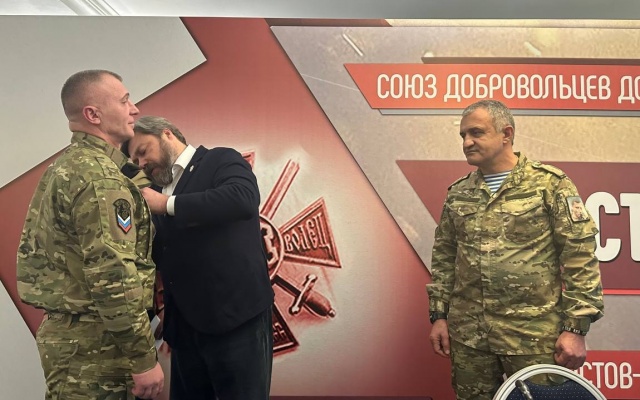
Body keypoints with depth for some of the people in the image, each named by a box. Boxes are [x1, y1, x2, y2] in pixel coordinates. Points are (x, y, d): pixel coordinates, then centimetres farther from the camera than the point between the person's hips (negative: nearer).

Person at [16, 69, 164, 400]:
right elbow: (112, 276, -24)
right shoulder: (100, 177, -19)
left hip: (67, 332, 9)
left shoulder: (63, 167, 12)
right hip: (92, 342, -9)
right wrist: (144, 358, -20)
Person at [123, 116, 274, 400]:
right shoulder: (161, 192, 16)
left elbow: (243, 198, -23)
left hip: (237, 317, -6)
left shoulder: (222, 160, -1)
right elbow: (158, 258, 12)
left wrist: (167, 204, -16)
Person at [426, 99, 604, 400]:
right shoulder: (458, 193, 8)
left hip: (534, 335, -3)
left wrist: (576, 327, -10)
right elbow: (443, 258, 12)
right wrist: (438, 315, 7)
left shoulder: (550, 183, -4)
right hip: (467, 335, 4)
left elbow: (581, 258, -7)